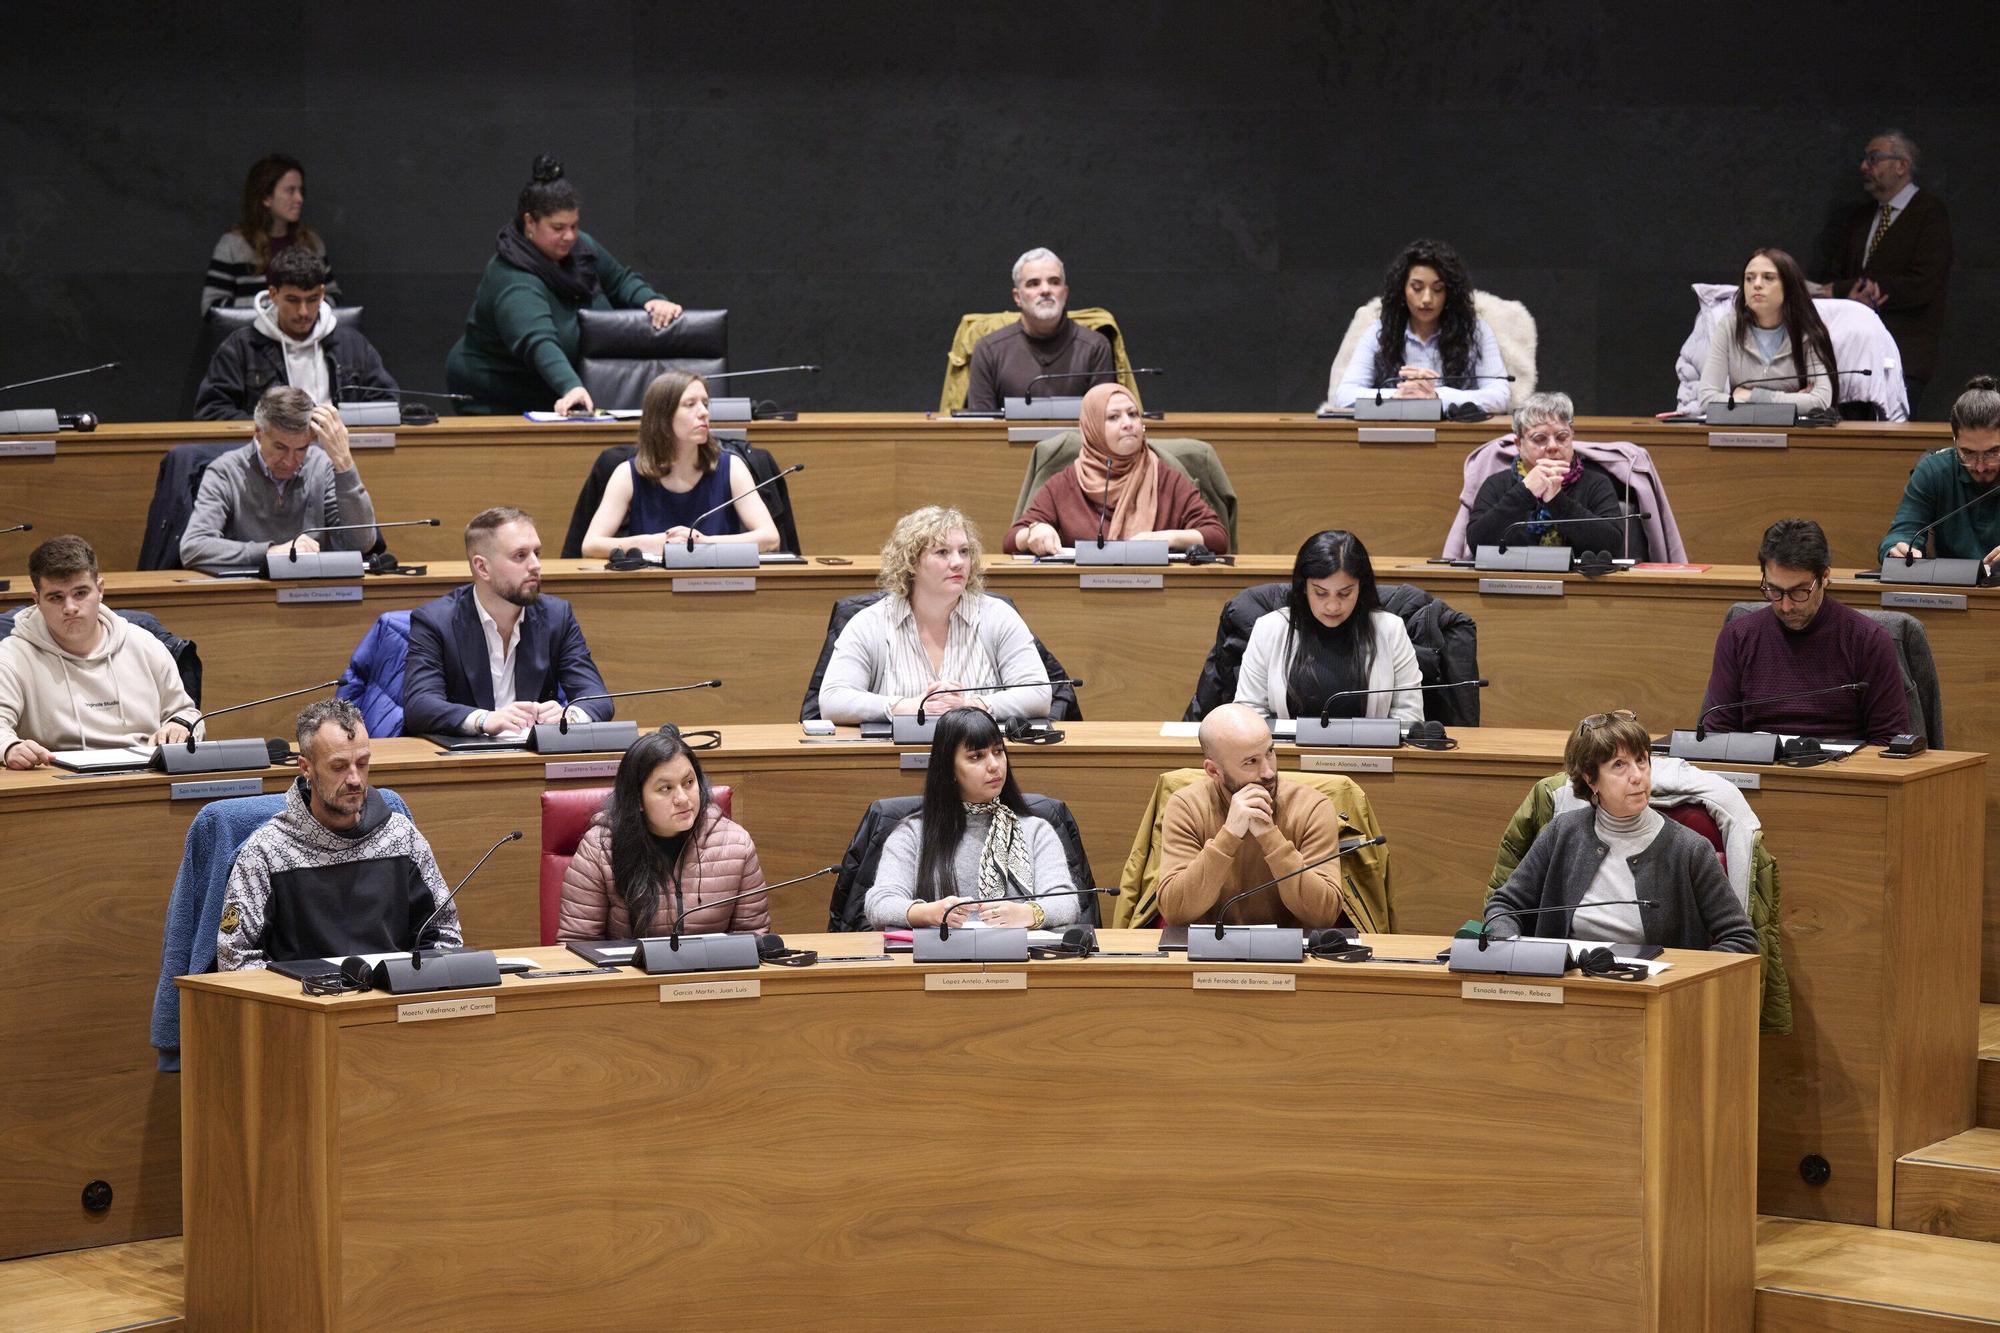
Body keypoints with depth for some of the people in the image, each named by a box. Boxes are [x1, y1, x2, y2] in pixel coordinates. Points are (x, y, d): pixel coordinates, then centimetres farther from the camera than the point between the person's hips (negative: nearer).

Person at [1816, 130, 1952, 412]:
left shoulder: (1930, 212, -3)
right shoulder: (1861, 217, 20)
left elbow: (1922, 286, -13)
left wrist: (1841, 291, -11)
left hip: (1903, 359, -6)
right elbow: (1835, 278, 18)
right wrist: (1853, 296, -9)